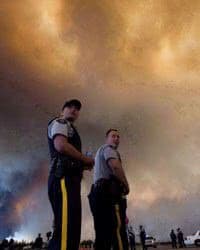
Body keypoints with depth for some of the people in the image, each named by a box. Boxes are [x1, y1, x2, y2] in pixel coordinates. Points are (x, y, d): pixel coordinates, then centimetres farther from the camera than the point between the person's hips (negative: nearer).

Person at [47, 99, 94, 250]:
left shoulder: (68, 129, 35)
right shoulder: (60, 123, 7)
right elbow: (61, 145, -14)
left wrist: (83, 164, 13)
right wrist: (86, 159, -4)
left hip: (68, 180, 10)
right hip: (64, 179, -10)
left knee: (70, 230, 5)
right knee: (66, 230, -23)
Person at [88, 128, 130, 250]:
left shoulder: (100, 153, 35)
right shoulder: (108, 148, 6)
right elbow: (115, 166, -16)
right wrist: (126, 185, -4)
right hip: (110, 192, -10)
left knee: (102, 238, 2)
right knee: (119, 233, -20)